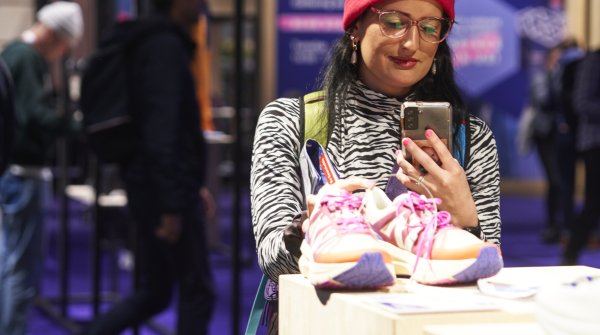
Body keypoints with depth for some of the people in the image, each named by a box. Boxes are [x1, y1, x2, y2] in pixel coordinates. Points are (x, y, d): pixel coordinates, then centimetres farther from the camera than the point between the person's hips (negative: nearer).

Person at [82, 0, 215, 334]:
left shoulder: (153, 42, 15)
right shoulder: (167, 46, -16)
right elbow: (161, 131, -23)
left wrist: (192, 188, 24)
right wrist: (172, 206, -24)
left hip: (146, 186, 10)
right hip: (168, 190, -10)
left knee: (153, 292, 14)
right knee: (197, 291, 0)